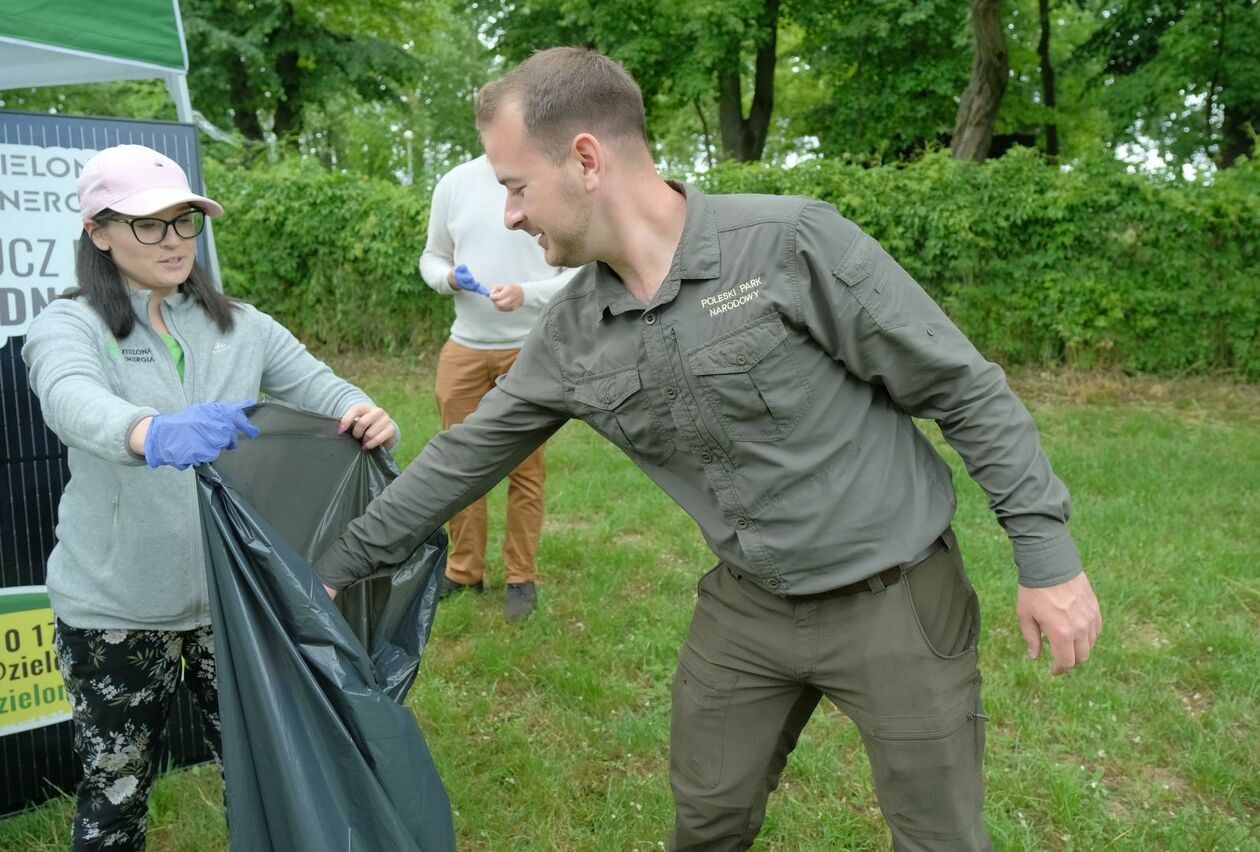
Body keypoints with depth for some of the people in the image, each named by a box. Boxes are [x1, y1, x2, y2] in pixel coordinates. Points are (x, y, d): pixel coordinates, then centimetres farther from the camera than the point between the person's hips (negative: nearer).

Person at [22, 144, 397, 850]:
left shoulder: (240, 326, 6)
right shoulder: (69, 327, -7)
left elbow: (320, 388, -4)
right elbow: (74, 401, -29)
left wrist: (370, 419, -29)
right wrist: (154, 433, -52)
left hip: (235, 592, 3)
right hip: (115, 607, -3)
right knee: (116, 789, 11)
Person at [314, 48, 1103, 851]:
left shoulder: (792, 243, -22)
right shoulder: (573, 334, -5)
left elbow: (966, 390, -15)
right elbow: (469, 453, 6)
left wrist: (1047, 555, -13)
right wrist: (341, 561, 10)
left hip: (894, 598, -4)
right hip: (746, 605, 5)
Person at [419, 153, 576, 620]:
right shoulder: (455, 182, 3)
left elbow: (581, 273, -7)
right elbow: (432, 257, 13)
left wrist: (526, 293, -22)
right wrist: (448, 278, -10)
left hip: (531, 349, -3)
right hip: (465, 346, 4)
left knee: (525, 466, 4)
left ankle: (521, 577, 17)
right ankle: (463, 570, 23)